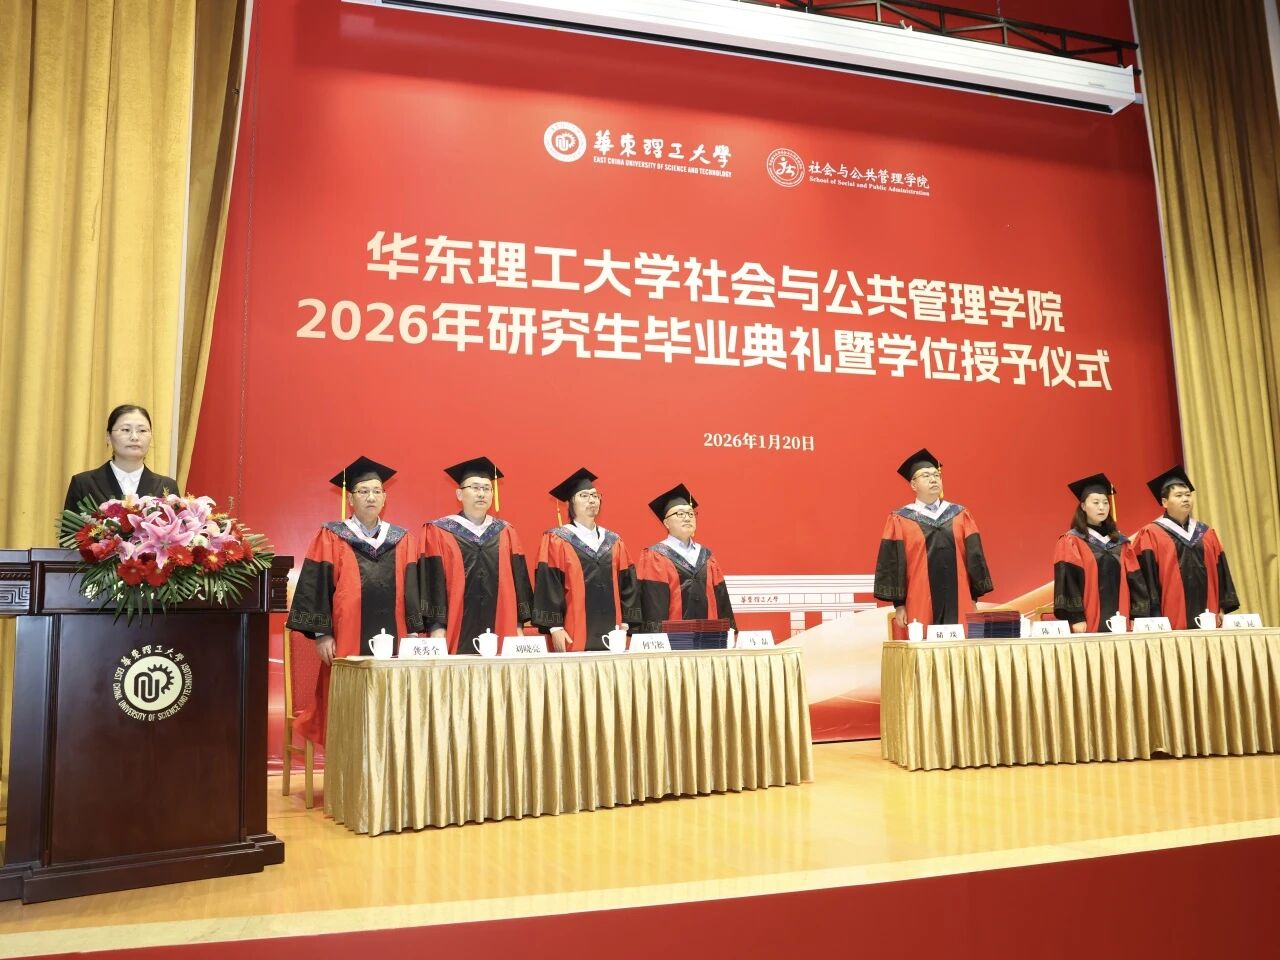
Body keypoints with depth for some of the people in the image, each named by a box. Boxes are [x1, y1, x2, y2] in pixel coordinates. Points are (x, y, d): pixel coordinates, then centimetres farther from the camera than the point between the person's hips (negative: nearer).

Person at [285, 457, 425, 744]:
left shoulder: (402, 540, 12)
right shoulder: (331, 538, 4)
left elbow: (413, 590, 10)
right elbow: (316, 587, 1)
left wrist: (415, 633, 3)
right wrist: (321, 633, -7)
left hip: (394, 642, 2)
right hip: (347, 643, -2)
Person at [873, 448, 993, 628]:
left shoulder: (960, 515, 11)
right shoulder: (900, 521, 2)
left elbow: (975, 557, 10)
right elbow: (892, 563, 0)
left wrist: (974, 599, 6)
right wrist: (899, 605, -4)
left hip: (959, 604, 3)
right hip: (920, 607, -2)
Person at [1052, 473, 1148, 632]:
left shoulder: (1121, 543, 16)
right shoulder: (1070, 542, 0)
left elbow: (1135, 581, 12)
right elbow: (1067, 582, -9)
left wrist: (1139, 618, 2)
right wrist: (1076, 618, -18)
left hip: (1119, 622, 5)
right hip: (1088, 623, -5)